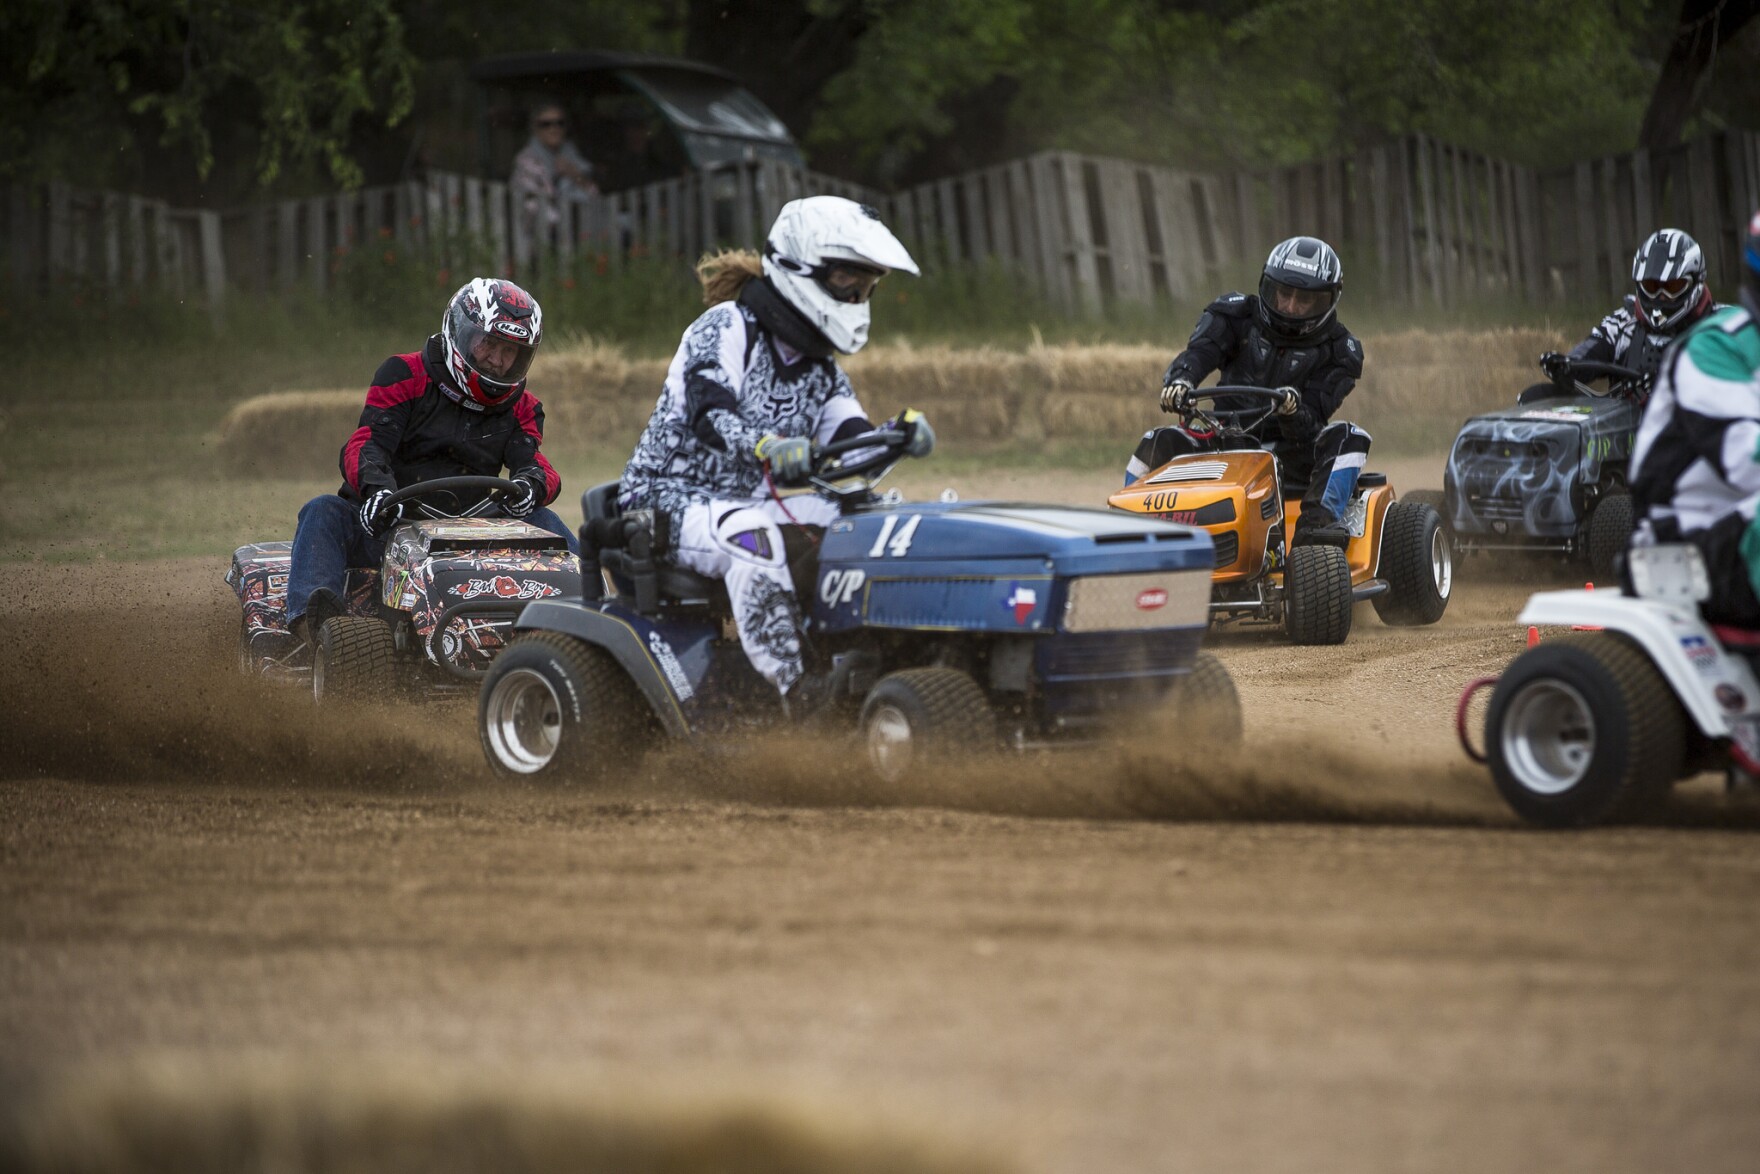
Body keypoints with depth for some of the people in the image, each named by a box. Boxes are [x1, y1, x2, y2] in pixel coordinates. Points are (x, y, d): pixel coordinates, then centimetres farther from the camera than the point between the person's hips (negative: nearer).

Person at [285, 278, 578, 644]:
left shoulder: (519, 408, 13)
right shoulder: (405, 377, 0)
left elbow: (536, 466, -2)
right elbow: (364, 447, -11)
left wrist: (532, 484, -29)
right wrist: (376, 488, -35)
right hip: (386, 527, -3)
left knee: (541, 519, -16)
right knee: (324, 512, -30)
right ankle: (309, 614, -51)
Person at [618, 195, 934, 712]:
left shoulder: (819, 371, 12)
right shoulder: (726, 329, -12)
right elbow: (707, 414, -30)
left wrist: (897, 435, -25)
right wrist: (766, 447, -51)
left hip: (753, 503, 8)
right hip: (671, 503, -8)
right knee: (754, 535, -38)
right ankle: (797, 688, -41)